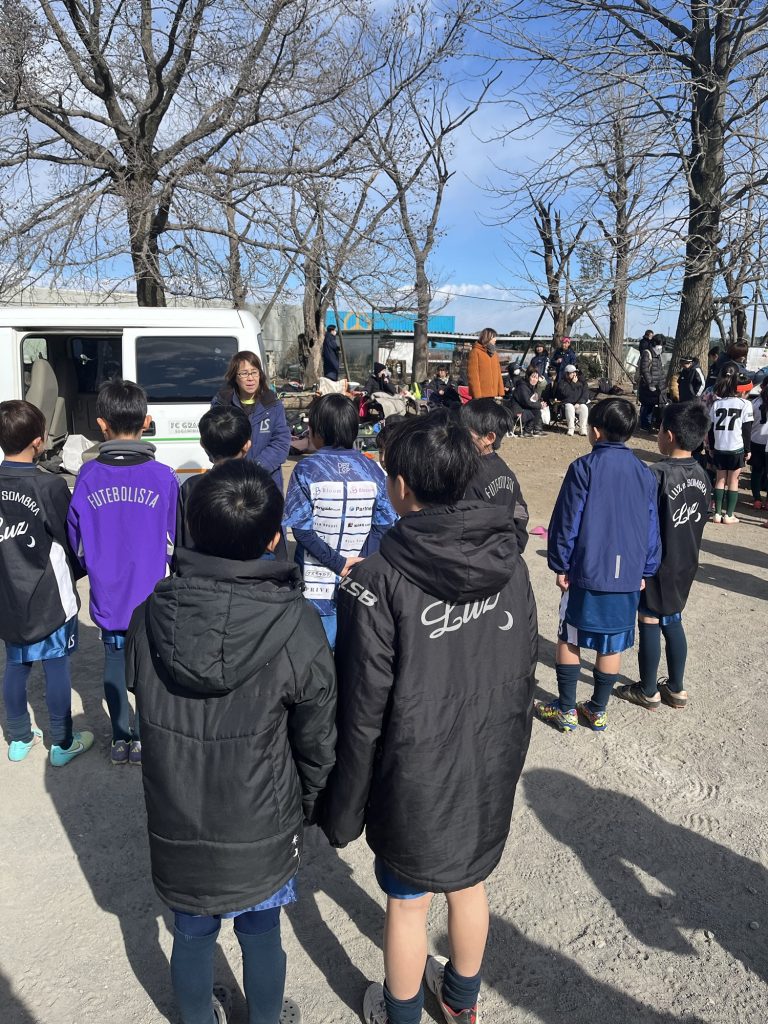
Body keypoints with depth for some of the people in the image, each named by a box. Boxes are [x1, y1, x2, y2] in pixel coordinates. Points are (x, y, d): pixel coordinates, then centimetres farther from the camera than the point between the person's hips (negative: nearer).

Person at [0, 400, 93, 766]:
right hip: (49, 599, -5)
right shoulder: (51, 486, -20)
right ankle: (62, 744, 21)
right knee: (57, 670, 9)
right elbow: (72, 541, -10)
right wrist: (72, 573, 9)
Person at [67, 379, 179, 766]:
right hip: (152, 594, -1)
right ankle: (145, 738, 24)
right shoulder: (163, 477, -13)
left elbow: (77, 541, 0)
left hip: (108, 594, 2)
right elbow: (175, 543, -5)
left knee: (115, 662, 17)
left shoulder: (88, 477, -9)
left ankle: (121, 739, 29)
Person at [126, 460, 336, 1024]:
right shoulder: (297, 627, -25)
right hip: (262, 829, -2)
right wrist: (306, 803, 7)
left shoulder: (150, 615, -18)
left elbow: (144, 710, -3)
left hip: (175, 824, 2)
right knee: (261, 934, 23)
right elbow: (317, 742, -12)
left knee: (193, 935, 25)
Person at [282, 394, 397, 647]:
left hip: (317, 582, -2)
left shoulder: (307, 470, -9)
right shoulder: (371, 469, 0)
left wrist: (337, 561, -13)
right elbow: (384, 524, -3)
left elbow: (300, 527, -13)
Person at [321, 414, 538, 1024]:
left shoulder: (379, 581, -24)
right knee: (469, 883, 26)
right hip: (491, 769, 5)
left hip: (415, 779, -4)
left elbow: (363, 711, -19)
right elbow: (524, 677, 1)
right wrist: (507, 756, 16)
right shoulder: (510, 562, -9)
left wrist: (343, 808, -5)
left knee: (408, 902, 18)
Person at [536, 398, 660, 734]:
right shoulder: (644, 473, 4)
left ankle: (566, 710, 16)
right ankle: (598, 711, 23)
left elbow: (567, 521, -9)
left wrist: (560, 565, 0)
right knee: (612, 644, 12)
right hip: (628, 574, 4)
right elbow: (651, 527, 9)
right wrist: (645, 571, 17)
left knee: (569, 640, 10)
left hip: (586, 571, -4)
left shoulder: (583, 468, -10)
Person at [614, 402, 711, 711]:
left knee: (649, 623, 7)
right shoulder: (702, 475, 0)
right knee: (673, 622, 19)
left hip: (657, 564, -7)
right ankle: (676, 688, 29)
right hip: (686, 562, 7)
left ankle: (648, 691, 20)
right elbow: (700, 519, 10)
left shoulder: (657, 474, -22)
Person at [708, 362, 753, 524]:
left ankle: (718, 513, 10)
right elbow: (747, 430, -5)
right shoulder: (745, 404, -8)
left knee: (720, 480, 12)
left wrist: (711, 447, 13)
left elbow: (711, 428, 3)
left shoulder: (716, 402, -1)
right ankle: (728, 515, 8)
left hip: (719, 448, 2)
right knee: (733, 481, 6)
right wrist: (748, 450, 4)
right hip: (736, 449, -2)